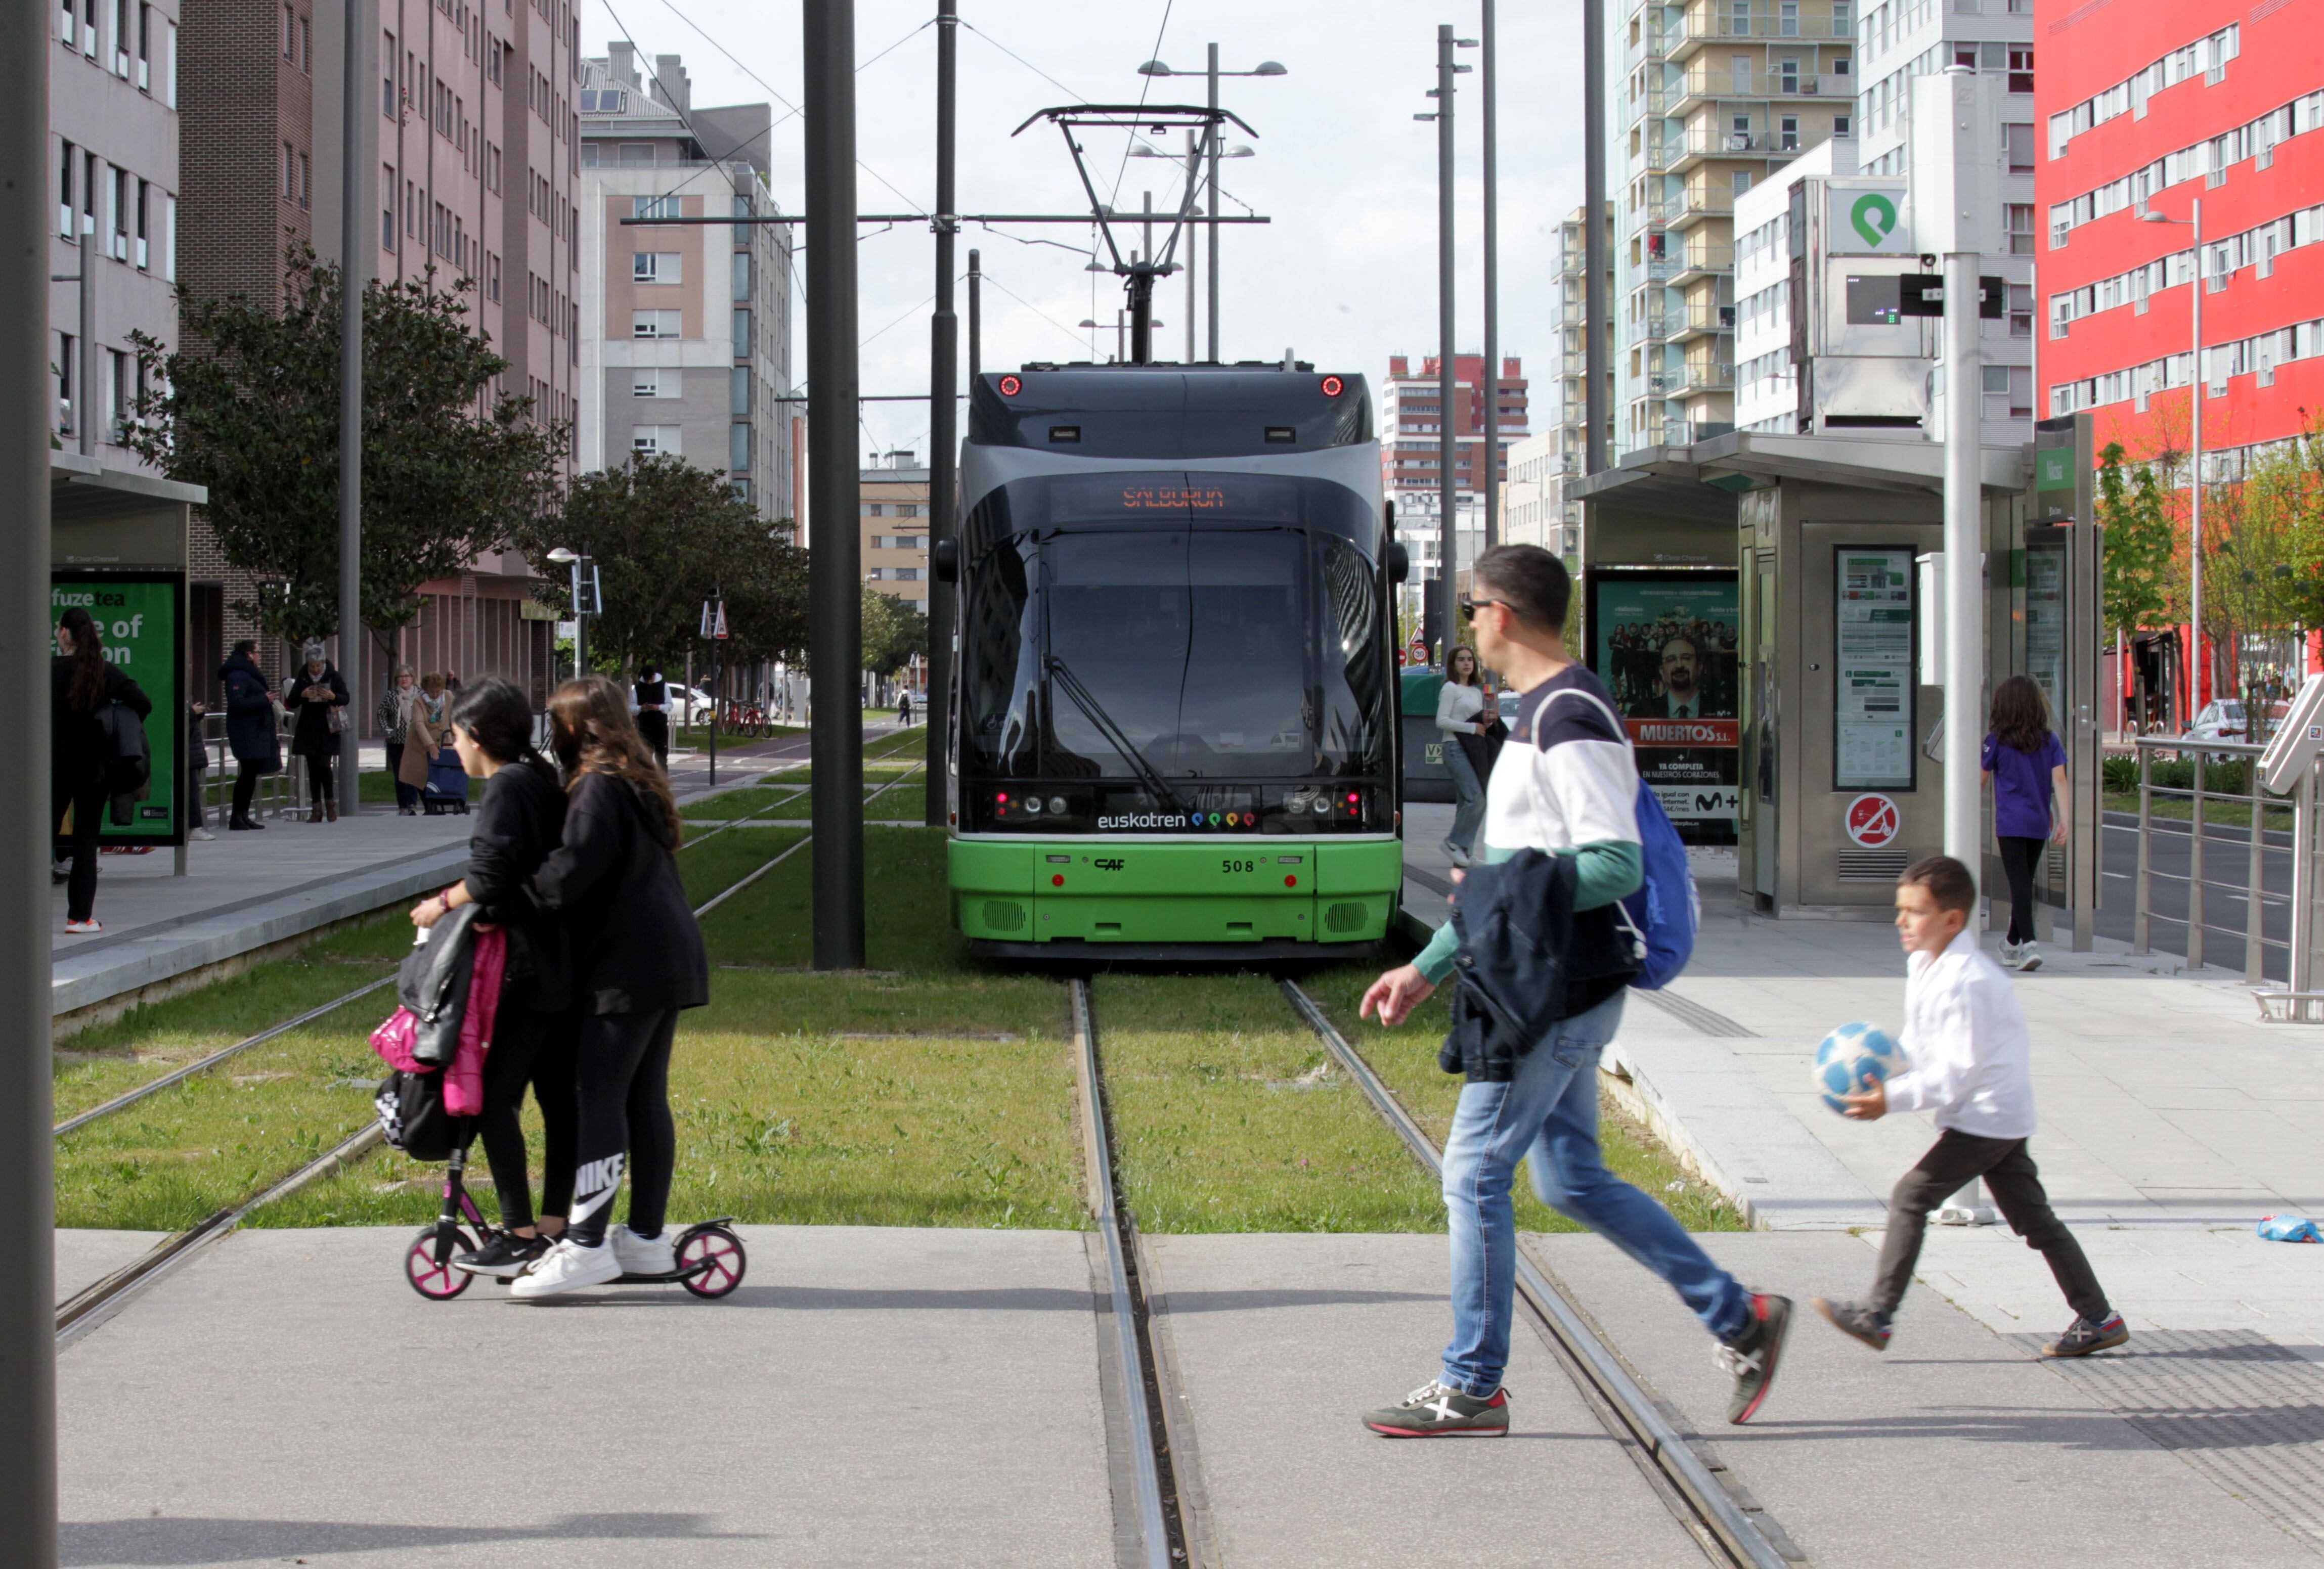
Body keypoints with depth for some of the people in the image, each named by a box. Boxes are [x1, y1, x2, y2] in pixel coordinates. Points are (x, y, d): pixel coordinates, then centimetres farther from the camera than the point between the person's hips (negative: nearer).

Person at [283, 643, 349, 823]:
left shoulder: (333, 676, 0)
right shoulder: (303, 678, 4)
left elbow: (346, 699, 4)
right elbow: (291, 702, 6)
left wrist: (333, 696, -17)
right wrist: (302, 695, -14)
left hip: (328, 729, -2)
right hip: (308, 730, 2)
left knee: (324, 765, -13)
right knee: (313, 768, 3)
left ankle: (330, 803, 7)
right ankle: (316, 809, 8)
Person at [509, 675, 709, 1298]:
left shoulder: (598, 786, -11)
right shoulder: (636, 782, 19)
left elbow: (575, 867, -24)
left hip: (629, 965, -10)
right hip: (670, 960, 10)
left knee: (598, 1097, -11)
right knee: (645, 1099, 12)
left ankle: (586, 1245, -14)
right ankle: (646, 1239, 16)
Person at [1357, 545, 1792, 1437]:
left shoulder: (1571, 717, -17)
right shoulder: (1537, 713, 16)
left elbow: (1618, 866, -23)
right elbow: (1508, 876, 22)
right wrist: (1427, 969, 21)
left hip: (1560, 991, -10)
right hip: (1544, 987, 10)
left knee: (1474, 1172, -4)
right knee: (1571, 1179, 13)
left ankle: (1471, 1388, 5)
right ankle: (1740, 1320, 17)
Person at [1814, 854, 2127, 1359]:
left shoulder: (1964, 983, -22)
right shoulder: (1925, 967, 9)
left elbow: (1956, 1073, -23)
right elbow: (1919, 1045, 19)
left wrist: (1893, 1099, -25)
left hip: (1986, 1116, -10)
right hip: (2001, 1118, 10)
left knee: (1911, 1197, -10)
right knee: (2033, 1217, 12)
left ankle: (1877, 1316, -9)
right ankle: (2098, 1317, 15)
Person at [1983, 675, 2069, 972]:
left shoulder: (1997, 741, -5)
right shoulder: (2049, 741, 4)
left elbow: (1982, 779, 5)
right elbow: (2059, 779, -5)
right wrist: (2064, 818, -8)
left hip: (2011, 823, -4)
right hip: (2040, 823, 4)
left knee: (2020, 883, -8)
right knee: (2025, 882, 17)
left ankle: (2028, 945, -24)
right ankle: (2013, 945, 32)